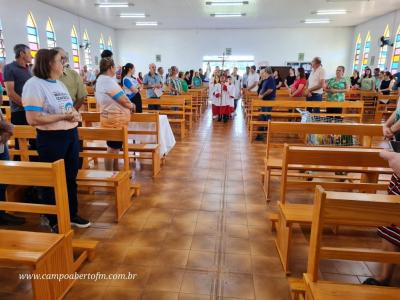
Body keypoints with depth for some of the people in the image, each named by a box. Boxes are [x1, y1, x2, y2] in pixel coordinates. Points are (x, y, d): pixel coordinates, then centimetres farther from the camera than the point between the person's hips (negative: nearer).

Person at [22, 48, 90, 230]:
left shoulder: (59, 83, 12)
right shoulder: (34, 84, -14)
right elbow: (33, 119, -23)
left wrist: (75, 114, -2)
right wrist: (64, 116, -21)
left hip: (71, 135, 8)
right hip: (51, 139, -8)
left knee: (71, 178, 17)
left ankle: (72, 215, 33)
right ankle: (55, 222, 24)